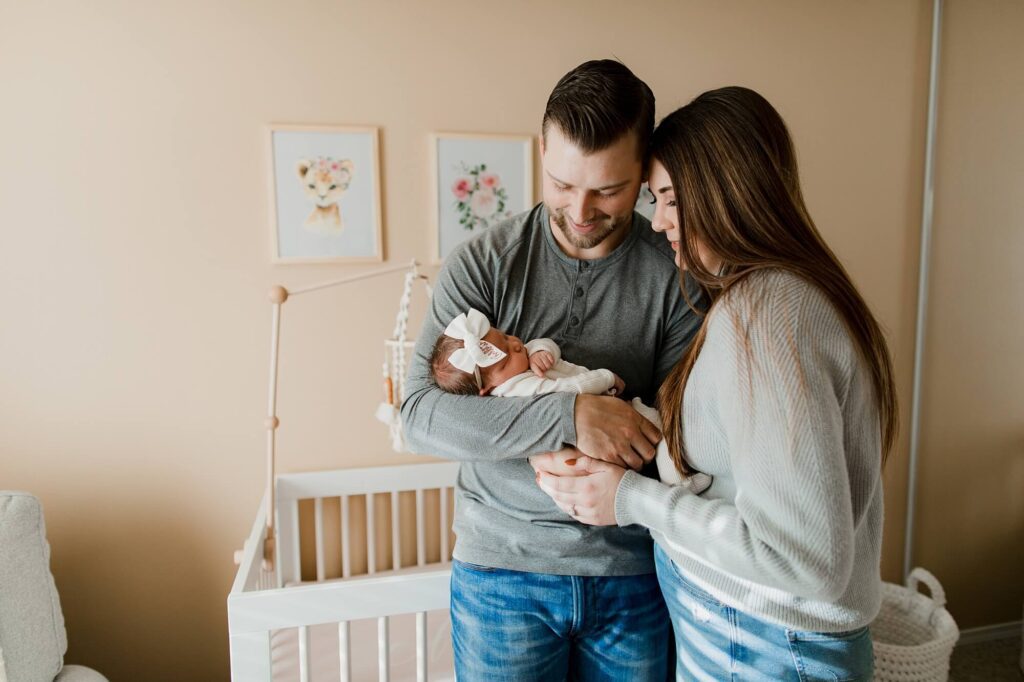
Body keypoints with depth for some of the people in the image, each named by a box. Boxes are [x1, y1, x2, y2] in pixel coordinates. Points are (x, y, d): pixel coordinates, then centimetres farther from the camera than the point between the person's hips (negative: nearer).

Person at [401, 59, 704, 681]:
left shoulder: (677, 271, -6)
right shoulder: (484, 262, -9)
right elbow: (421, 412, -16)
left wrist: (617, 479, -23)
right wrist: (569, 415, -26)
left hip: (633, 567, 1)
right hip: (503, 563, -1)